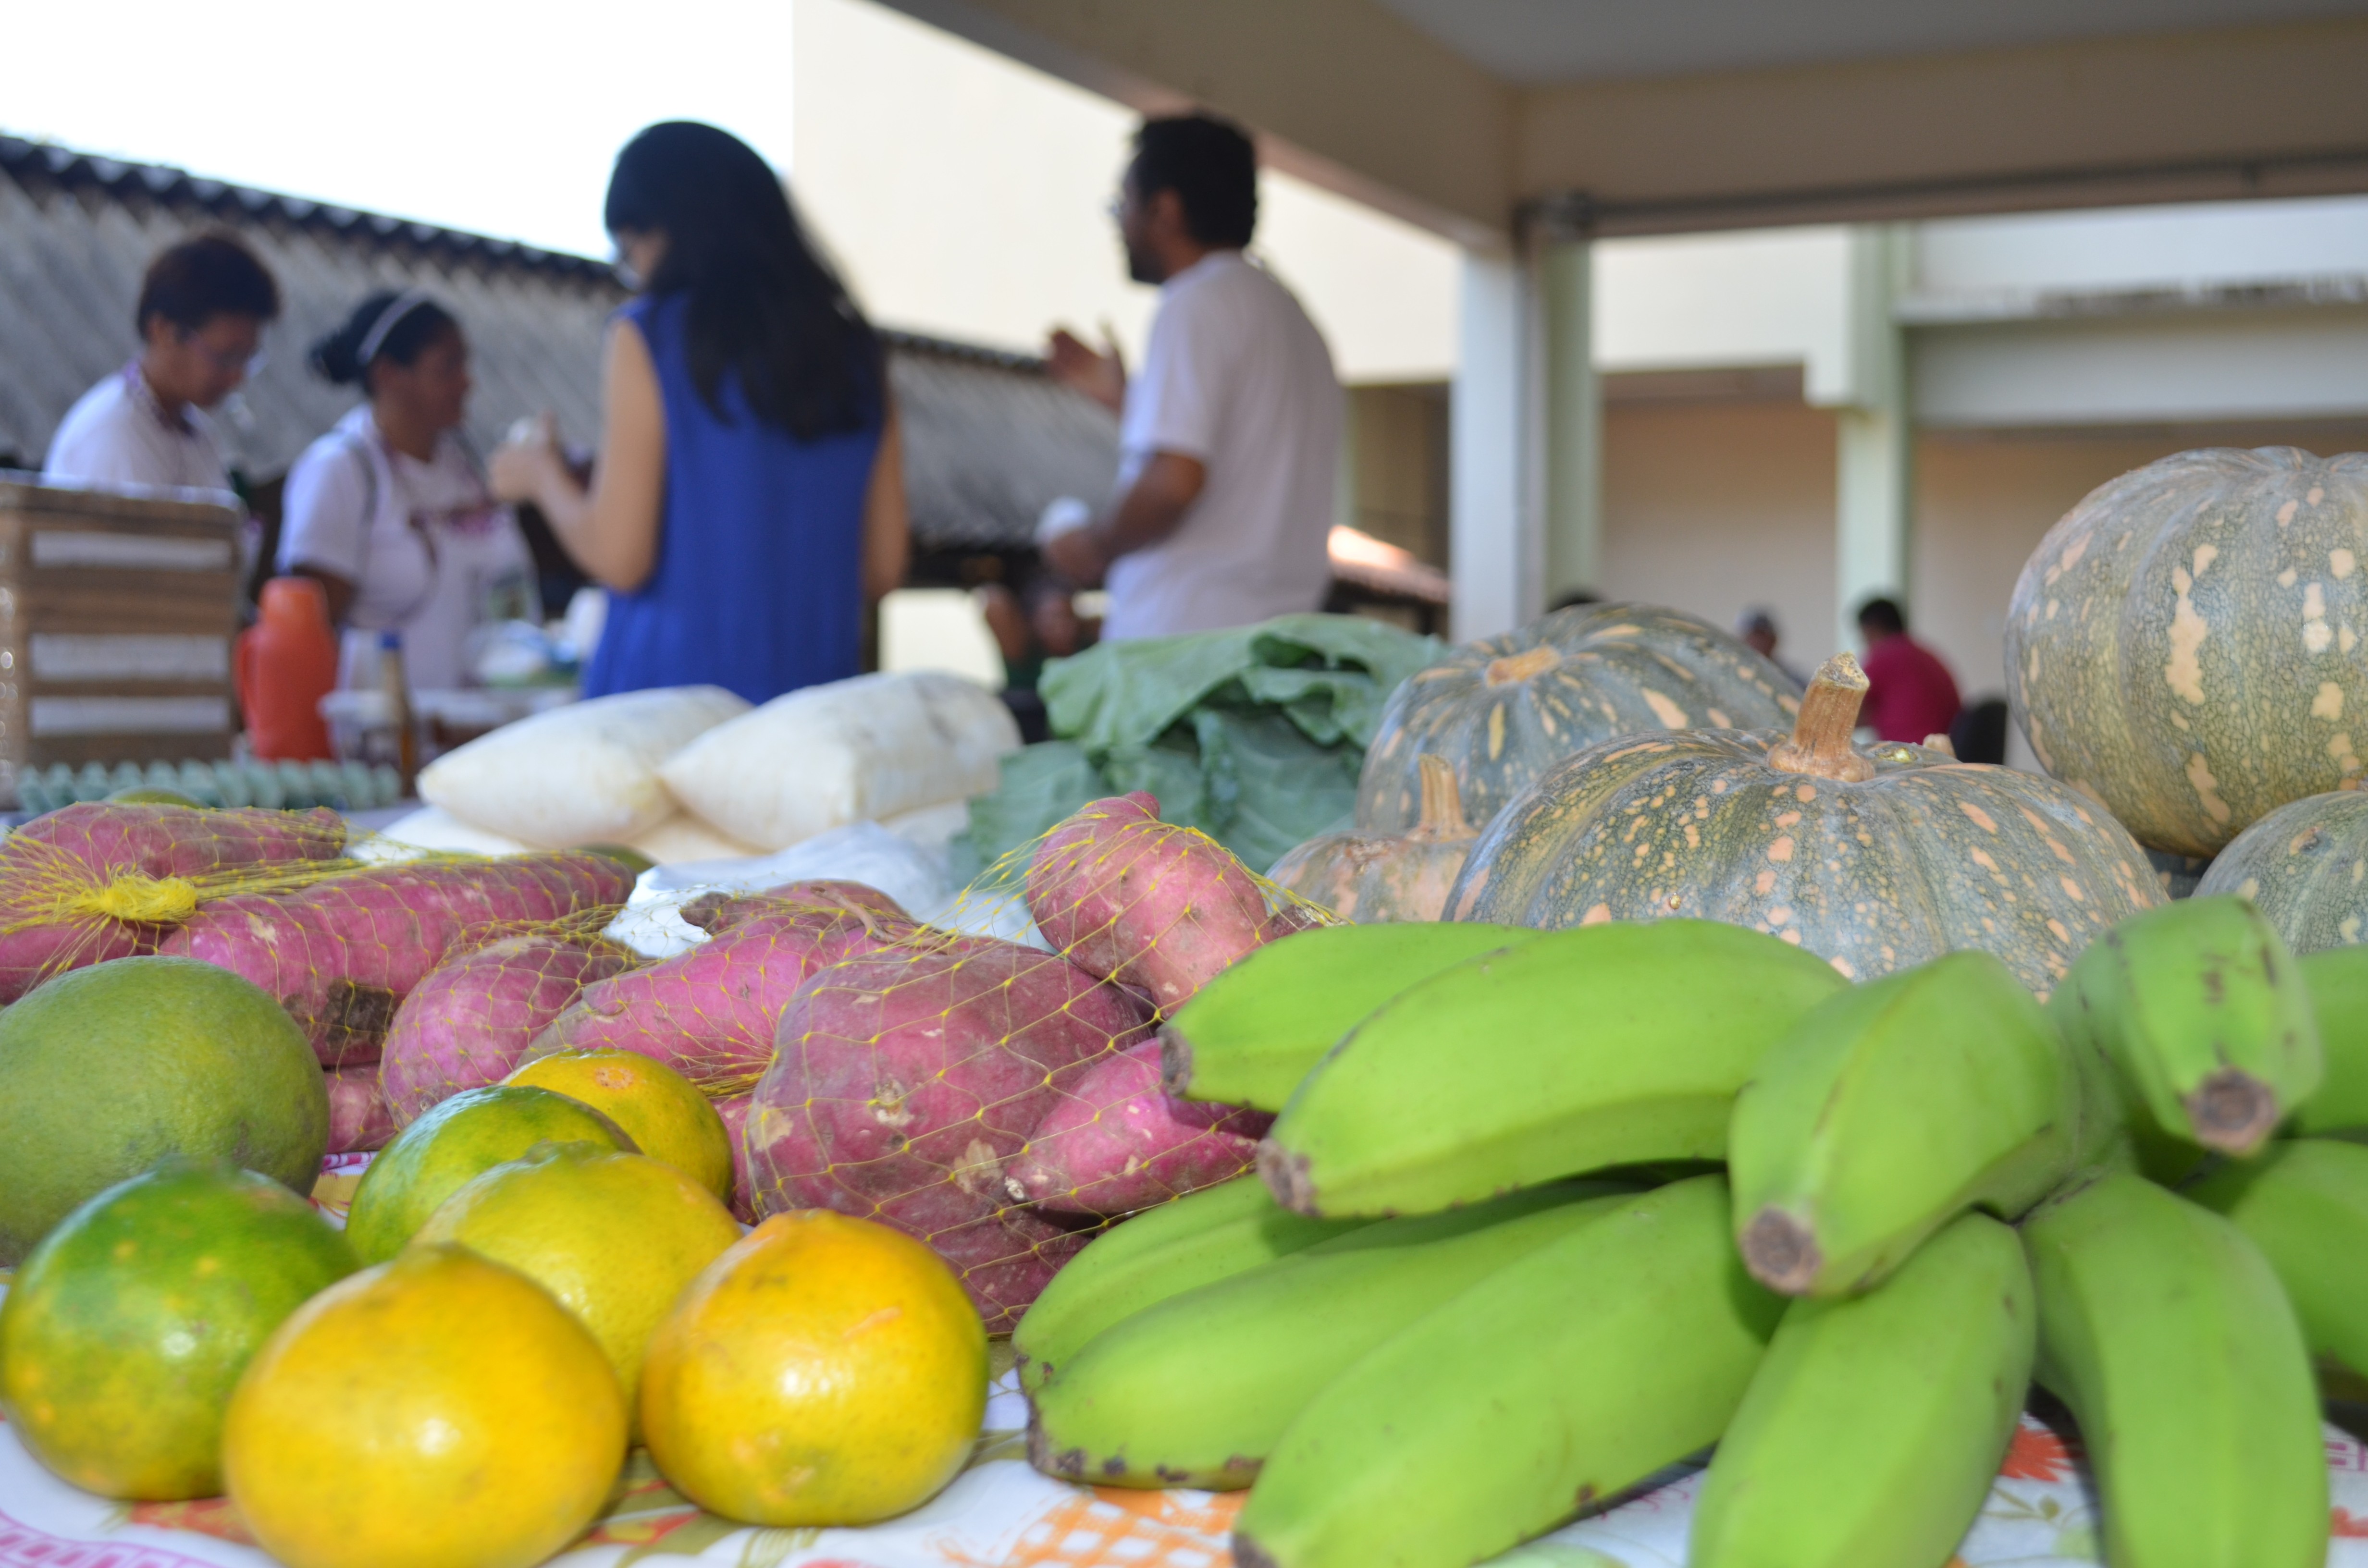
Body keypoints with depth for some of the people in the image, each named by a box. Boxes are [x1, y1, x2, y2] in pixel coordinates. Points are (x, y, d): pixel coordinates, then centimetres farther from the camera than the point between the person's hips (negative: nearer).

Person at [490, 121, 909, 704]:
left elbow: (619, 558, -8)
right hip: (817, 707, 5)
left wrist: (544, 475, 10)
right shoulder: (853, 349, 9)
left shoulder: (649, 335, -5)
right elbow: (883, 567, 9)